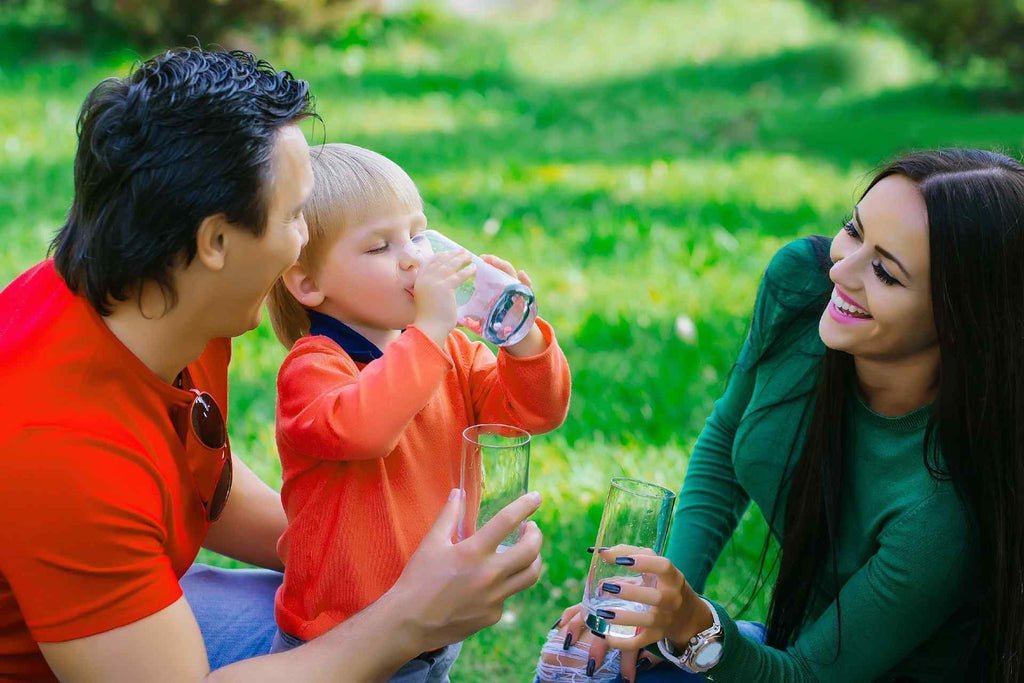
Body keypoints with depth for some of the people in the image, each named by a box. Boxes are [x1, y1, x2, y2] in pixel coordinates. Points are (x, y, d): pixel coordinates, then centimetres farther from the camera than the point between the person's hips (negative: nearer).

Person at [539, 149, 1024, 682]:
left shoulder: (944, 509, -35)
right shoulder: (799, 281, -17)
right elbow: (727, 438, 1)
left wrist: (696, 626, -41)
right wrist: (668, 594, -9)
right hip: (799, 635, 6)